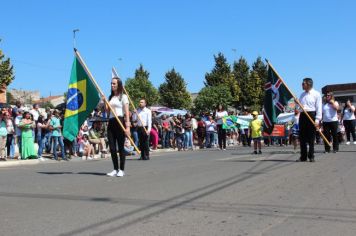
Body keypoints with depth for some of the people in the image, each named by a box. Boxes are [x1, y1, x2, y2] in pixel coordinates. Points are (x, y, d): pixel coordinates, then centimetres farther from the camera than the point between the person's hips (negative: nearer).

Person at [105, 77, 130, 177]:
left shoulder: (123, 97, -1)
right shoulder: (110, 97, 17)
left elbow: (127, 112, -8)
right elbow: (107, 110, 14)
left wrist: (127, 126, -16)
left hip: (120, 122, -6)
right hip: (111, 122, 6)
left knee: (121, 147, -2)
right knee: (112, 147, 4)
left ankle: (121, 170, 4)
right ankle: (115, 169, 13)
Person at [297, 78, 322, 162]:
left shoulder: (316, 94, -2)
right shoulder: (302, 94, 16)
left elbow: (319, 108, -7)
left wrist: (317, 120, -14)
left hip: (311, 115, -5)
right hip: (303, 115, 5)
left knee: (311, 137, -2)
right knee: (302, 137, 4)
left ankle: (311, 156, 7)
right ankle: (303, 156, 10)